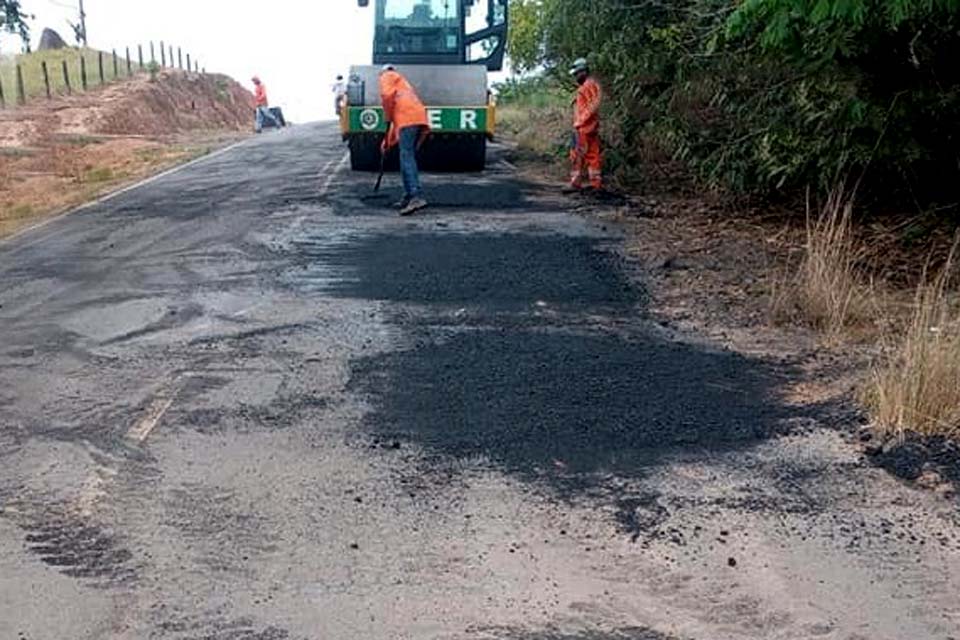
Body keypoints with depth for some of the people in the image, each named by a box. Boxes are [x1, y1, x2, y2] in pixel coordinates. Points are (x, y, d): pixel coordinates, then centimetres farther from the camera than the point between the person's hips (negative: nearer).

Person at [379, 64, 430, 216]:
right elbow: (397, 123, 40)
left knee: (406, 157, -16)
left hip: (408, 117, -8)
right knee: (408, 157, 14)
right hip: (422, 119, 8)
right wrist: (388, 141, 42)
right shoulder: (403, 83, 41)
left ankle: (417, 196, -29)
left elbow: (387, 95, -6)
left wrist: (388, 117, 6)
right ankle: (408, 197, 16)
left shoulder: (388, 76, 18)